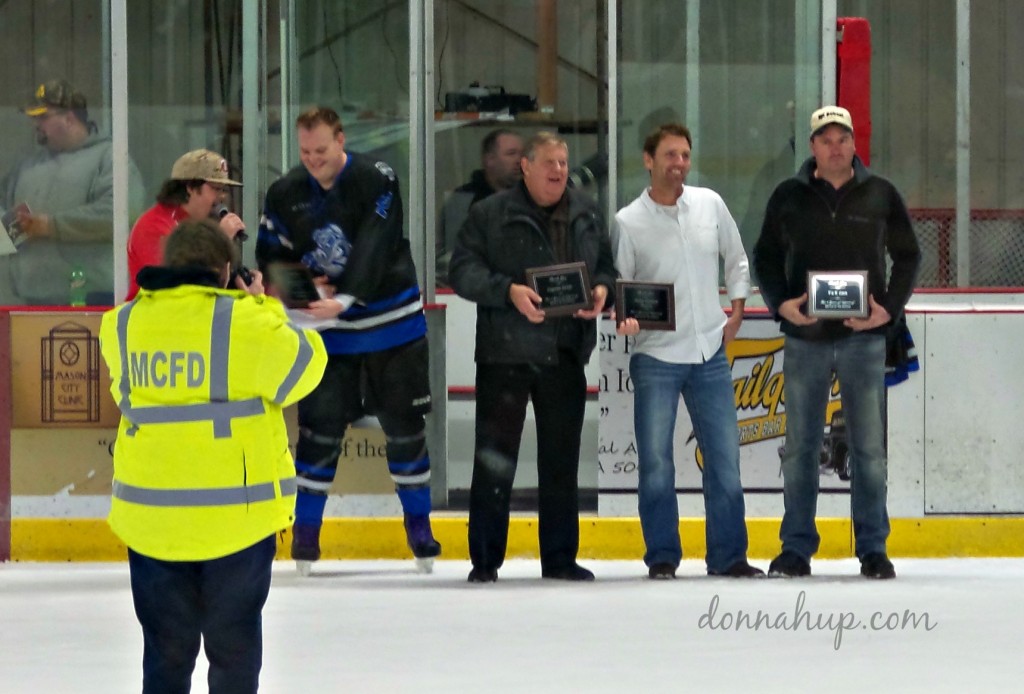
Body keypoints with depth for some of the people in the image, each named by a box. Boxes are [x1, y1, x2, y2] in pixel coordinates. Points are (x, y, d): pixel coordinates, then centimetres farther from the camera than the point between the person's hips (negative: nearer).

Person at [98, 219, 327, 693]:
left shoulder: (122, 324, 1)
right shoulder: (246, 323, -13)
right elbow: (302, 367, -2)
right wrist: (264, 307, 11)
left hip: (150, 515, 3)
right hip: (235, 515, -3)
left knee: (166, 653, 13)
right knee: (234, 649, 8)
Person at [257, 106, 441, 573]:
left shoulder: (376, 181, -15)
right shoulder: (286, 194, -2)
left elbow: (374, 251, -26)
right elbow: (270, 257, 5)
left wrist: (344, 298, -39)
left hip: (391, 323, -2)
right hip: (325, 330, 2)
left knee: (405, 425, 4)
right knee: (319, 426, -3)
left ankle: (418, 523, 18)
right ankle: (306, 529, 6)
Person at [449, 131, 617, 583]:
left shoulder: (586, 215, 12)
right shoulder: (489, 215, -1)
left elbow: (607, 267, 19)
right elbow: (463, 270, -7)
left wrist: (602, 290, -4)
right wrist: (508, 291, -21)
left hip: (565, 356, 4)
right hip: (505, 354, -4)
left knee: (562, 460, 8)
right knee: (495, 459, -2)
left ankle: (560, 557, 17)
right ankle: (485, 559, 5)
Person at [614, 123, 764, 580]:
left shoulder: (710, 204, 5)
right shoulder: (629, 222, -4)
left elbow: (736, 260, 18)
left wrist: (736, 312, 11)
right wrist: (622, 318, -20)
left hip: (710, 354, 3)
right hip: (656, 357, -3)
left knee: (725, 458, 4)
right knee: (656, 464, -3)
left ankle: (728, 556, 13)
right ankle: (662, 557, 7)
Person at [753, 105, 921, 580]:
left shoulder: (880, 195, 4)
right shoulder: (789, 198, 5)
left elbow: (907, 256, 8)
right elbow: (765, 256, 10)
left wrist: (889, 308, -5)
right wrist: (781, 303, -7)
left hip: (863, 339, -1)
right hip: (805, 339, 1)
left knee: (869, 447, 1)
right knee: (800, 447, 4)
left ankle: (873, 549, 8)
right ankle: (796, 548, 11)